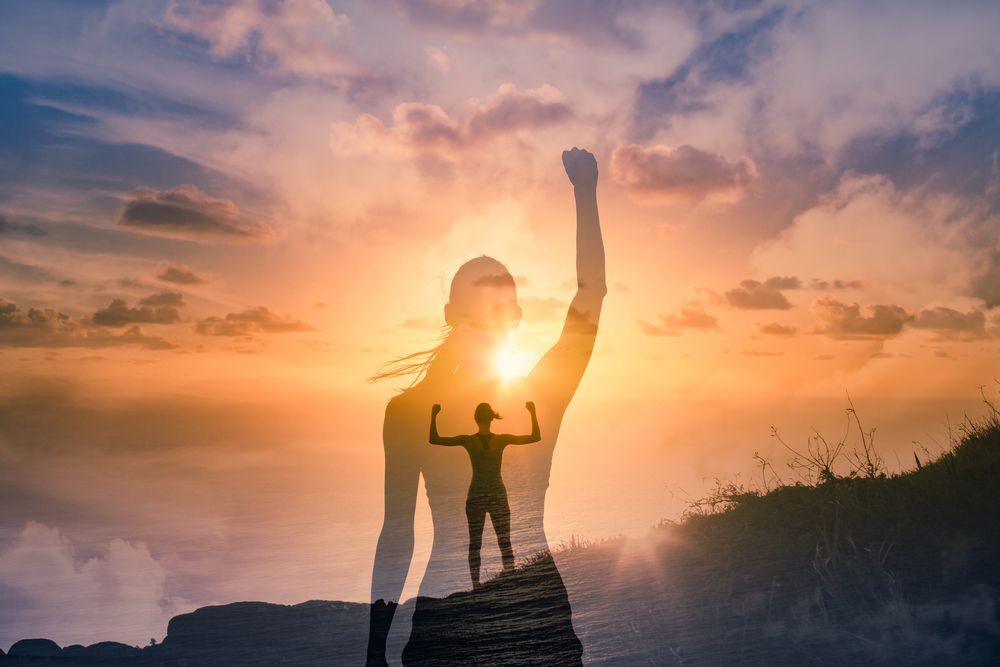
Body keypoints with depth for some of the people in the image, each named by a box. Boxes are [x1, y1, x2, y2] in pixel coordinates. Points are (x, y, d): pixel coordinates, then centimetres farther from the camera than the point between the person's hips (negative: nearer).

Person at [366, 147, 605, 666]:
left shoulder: (543, 393, -1)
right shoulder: (411, 410, -1)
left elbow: (591, 292, -12)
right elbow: (396, 534, 2)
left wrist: (585, 192, -18)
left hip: (539, 611, 0)